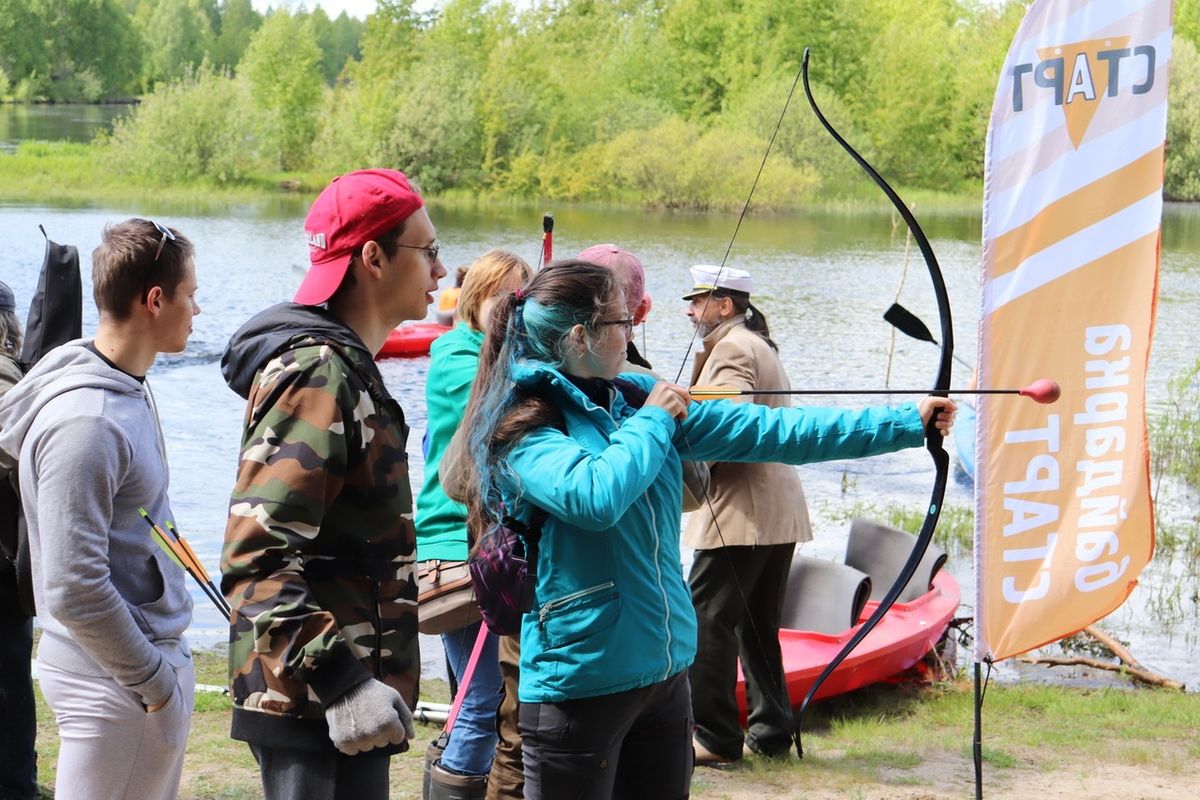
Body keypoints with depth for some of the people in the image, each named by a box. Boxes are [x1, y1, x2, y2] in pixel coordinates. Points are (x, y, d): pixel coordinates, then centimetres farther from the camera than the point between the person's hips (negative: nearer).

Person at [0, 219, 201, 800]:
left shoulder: (129, 387, 8)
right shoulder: (85, 423, -23)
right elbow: (75, 591, -24)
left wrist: (166, 664, 16)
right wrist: (154, 680, -16)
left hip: (155, 658, 10)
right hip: (118, 685, -10)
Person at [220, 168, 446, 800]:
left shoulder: (346, 367, 17)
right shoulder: (318, 374, -16)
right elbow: (257, 558, -24)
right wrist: (342, 685, -26)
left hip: (343, 699, 10)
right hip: (309, 706, -10)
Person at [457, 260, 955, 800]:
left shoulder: (635, 398, 7)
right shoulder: (524, 426, -13)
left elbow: (769, 430, 7)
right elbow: (595, 497, -31)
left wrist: (907, 423, 6)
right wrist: (652, 422, -14)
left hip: (664, 672, 7)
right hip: (582, 685, -7)